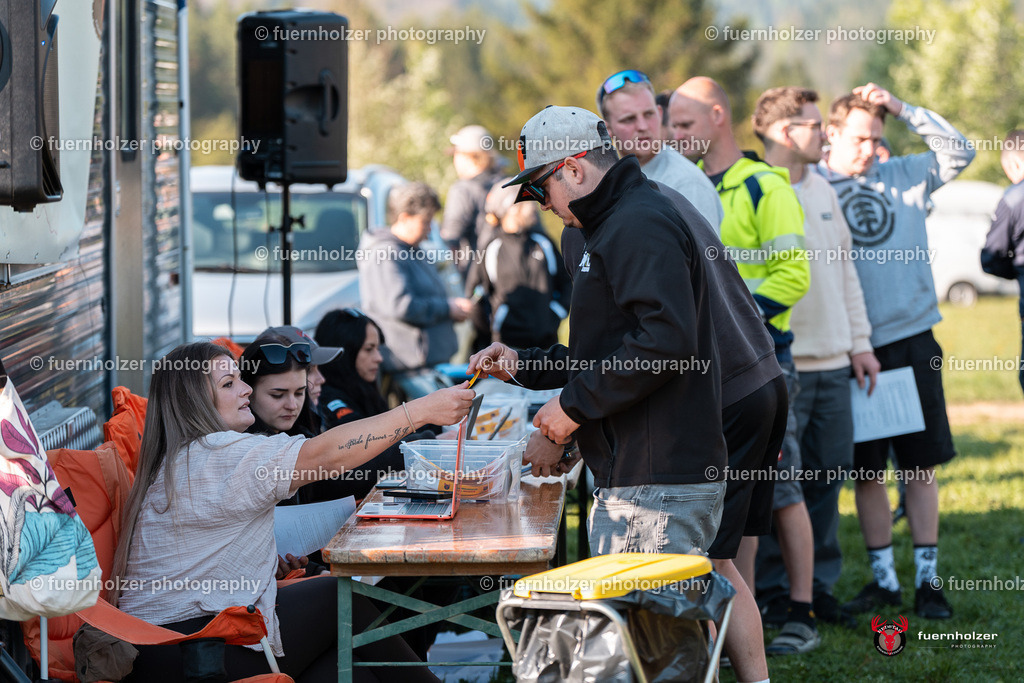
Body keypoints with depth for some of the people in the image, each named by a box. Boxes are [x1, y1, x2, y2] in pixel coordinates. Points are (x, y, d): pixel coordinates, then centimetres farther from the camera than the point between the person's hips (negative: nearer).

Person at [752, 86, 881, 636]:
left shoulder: (821, 189, 15)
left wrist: (859, 341, 17)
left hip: (832, 364, 7)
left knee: (829, 473, 10)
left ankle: (817, 583, 20)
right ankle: (773, 590, 5)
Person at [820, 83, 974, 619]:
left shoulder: (904, 178, 10)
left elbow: (959, 152, 5)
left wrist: (902, 108, -2)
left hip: (913, 340, 2)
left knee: (922, 464, 3)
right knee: (866, 470, 4)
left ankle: (927, 578, 9)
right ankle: (883, 579, 14)